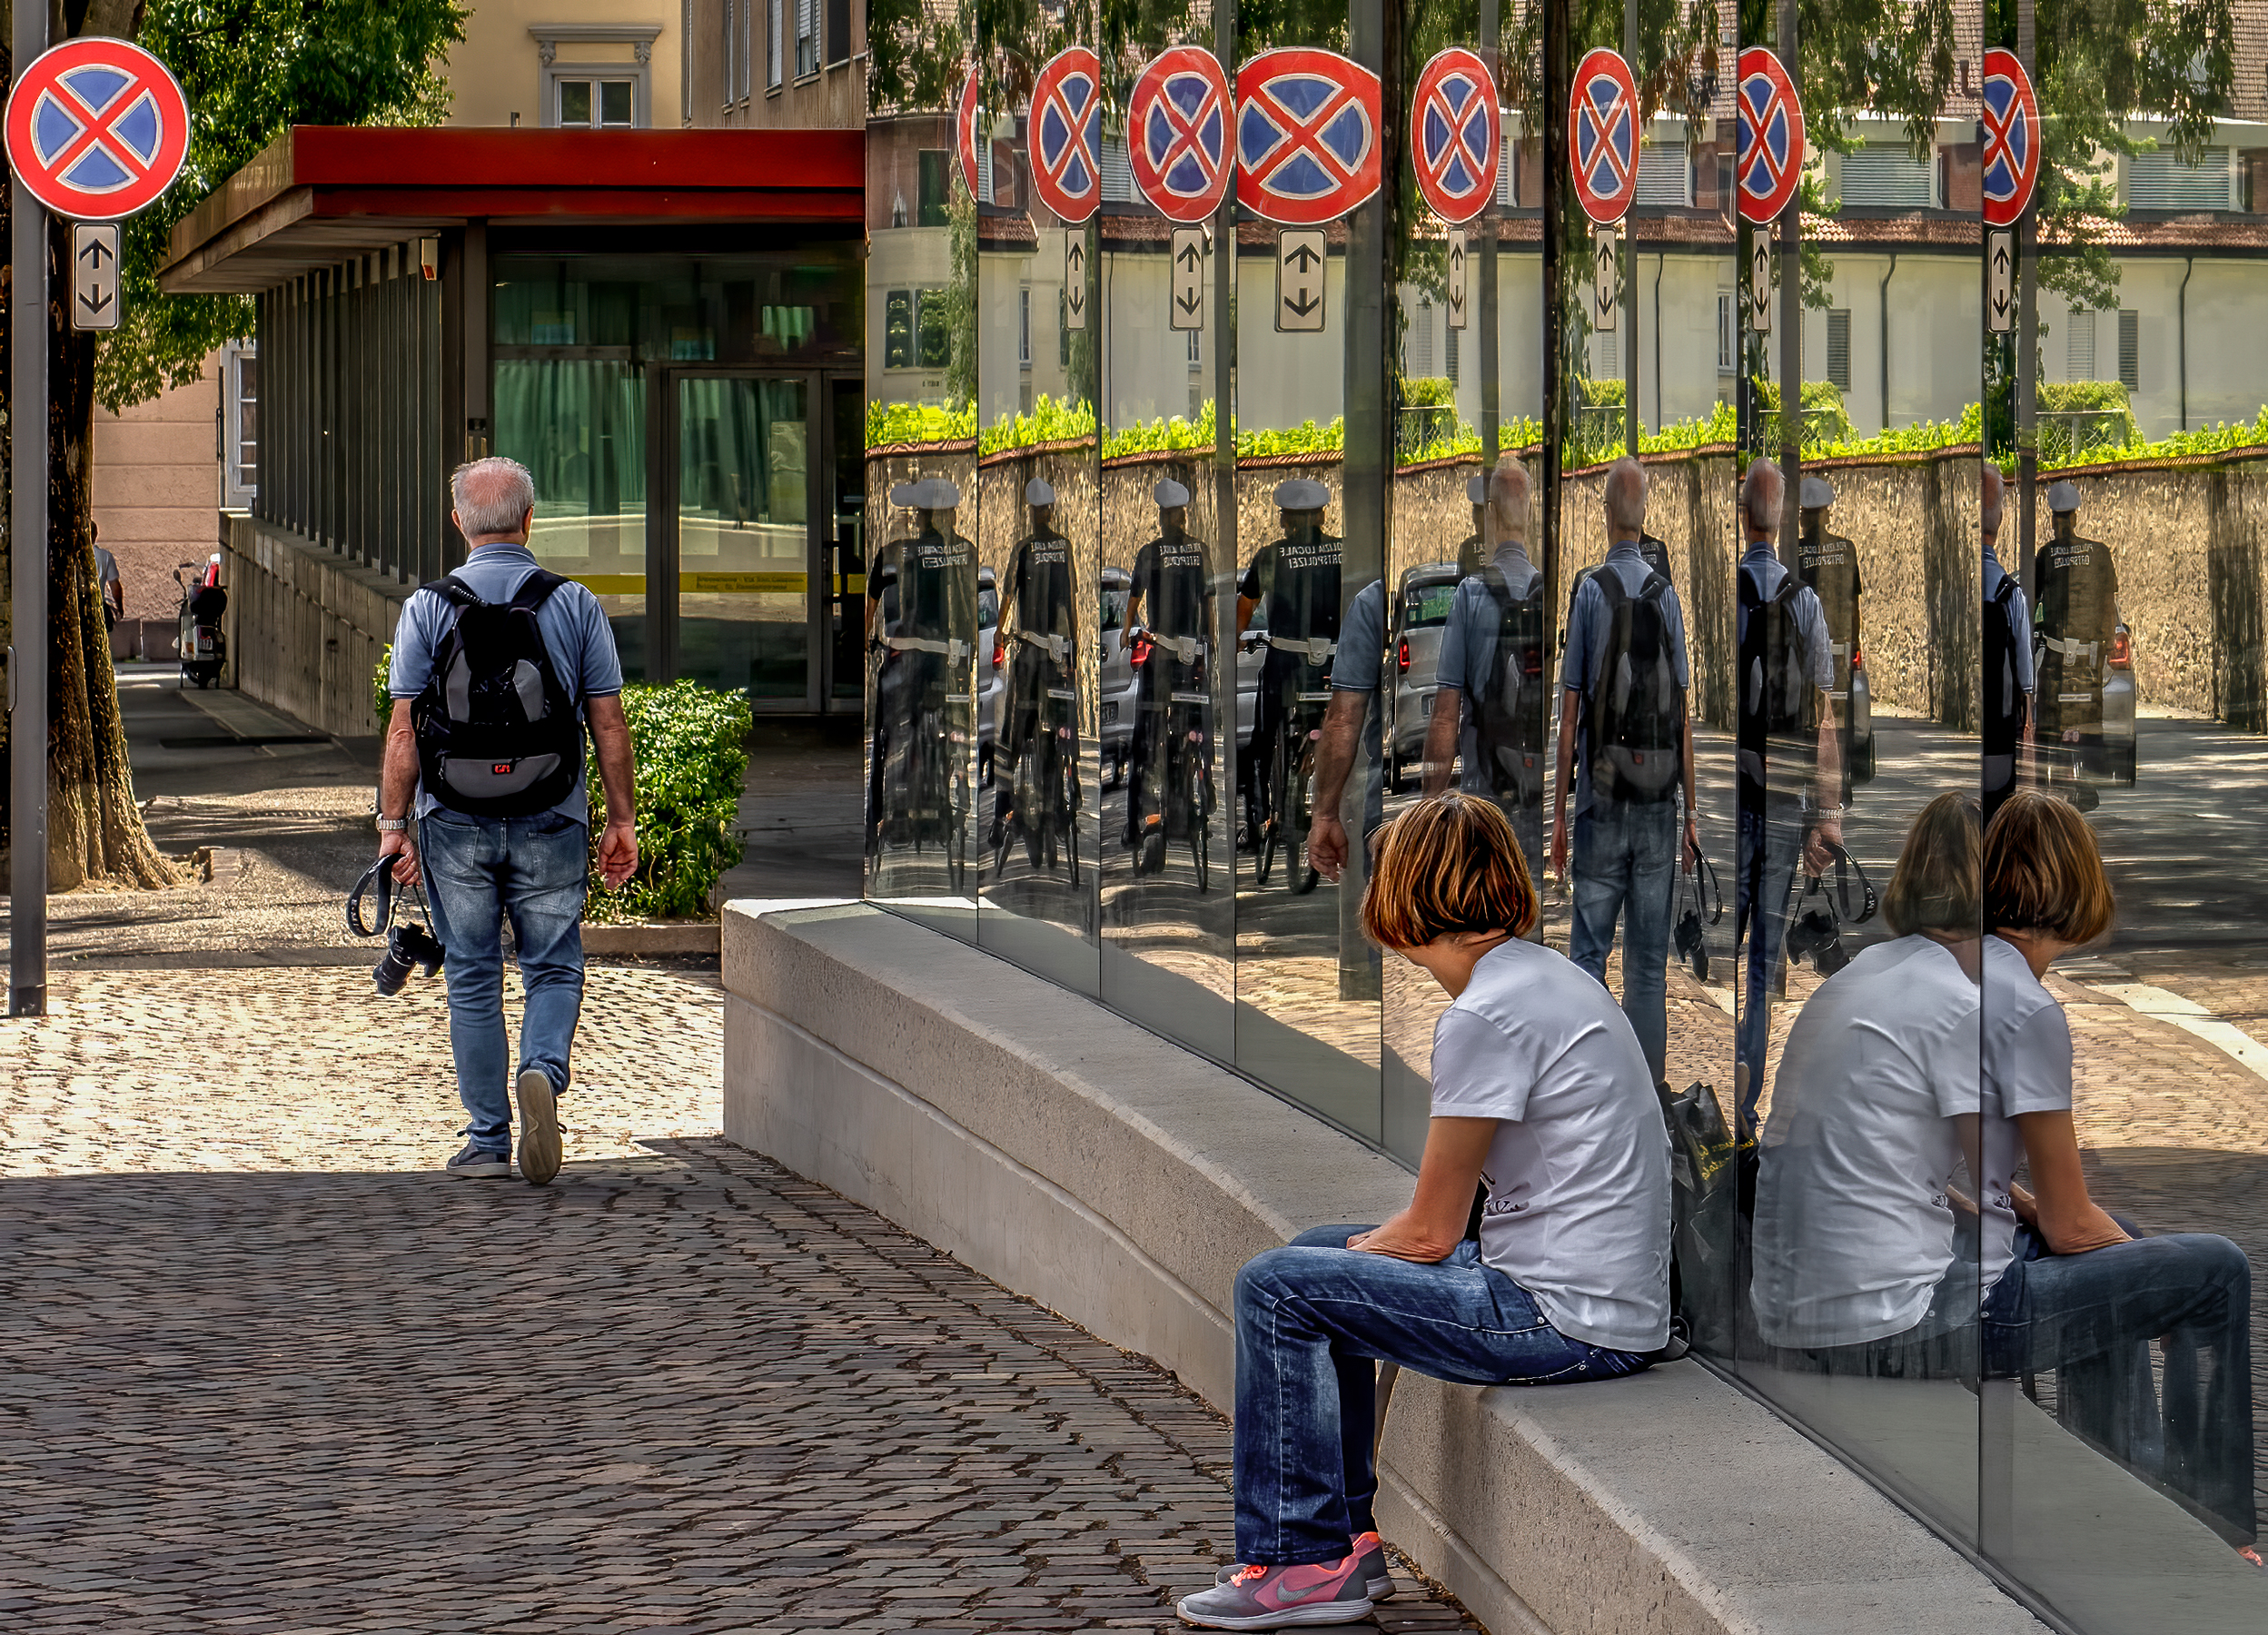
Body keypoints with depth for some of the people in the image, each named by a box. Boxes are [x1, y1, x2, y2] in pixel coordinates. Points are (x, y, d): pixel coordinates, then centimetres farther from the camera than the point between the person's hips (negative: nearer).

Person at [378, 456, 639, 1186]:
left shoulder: (427, 608, -3)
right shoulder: (576, 605, -1)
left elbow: (405, 728, -6)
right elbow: (608, 722, 0)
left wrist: (393, 824, -2)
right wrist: (621, 819, 7)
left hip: (457, 823, 0)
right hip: (551, 823, 0)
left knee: (473, 982, 9)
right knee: (553, 969, 10)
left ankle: (487, 1142, 11)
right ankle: (543, 1072, -18)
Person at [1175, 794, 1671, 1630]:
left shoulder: (1486, 1014, -18)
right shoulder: (1550, 976, 12)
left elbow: (1430, 1233, -12)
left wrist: (1362, 1246, 7)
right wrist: (1357, 1247, 11)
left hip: (1570, 1323, -10)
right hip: (1606, 1291, 10)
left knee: (1276, 1289, -7)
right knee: (1318, 1255, 22)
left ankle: (1305, 1561, 2)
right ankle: (1345, 1535, 25)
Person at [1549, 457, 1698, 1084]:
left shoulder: (1590, 593, -5)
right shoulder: (1667, 595, 3)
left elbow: (1570, 712, -5)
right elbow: (1684, 712, 4)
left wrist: (1559, 812, 0)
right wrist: (1692, 812, 10)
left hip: (1602, 801, -3)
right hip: (1658, 803, 3)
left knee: (1590, 951, 0)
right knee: (1649, 959, 5)